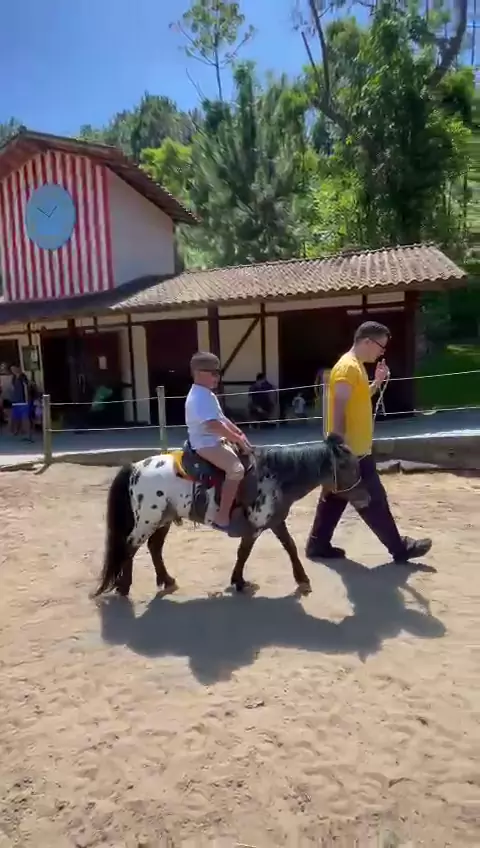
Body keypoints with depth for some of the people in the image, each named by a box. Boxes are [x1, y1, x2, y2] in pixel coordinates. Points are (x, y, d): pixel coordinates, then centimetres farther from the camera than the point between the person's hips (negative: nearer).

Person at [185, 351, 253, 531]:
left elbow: (222, 418, 20)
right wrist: (238, 440, -22)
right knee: (236, 469, -26)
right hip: (206, 444, -11)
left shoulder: (207, 395, 15)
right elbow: (214, 425, -27)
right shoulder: (199, 397, -19)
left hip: (215, 440, 11)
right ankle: (222, 518, -24)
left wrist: (240, 434, 9)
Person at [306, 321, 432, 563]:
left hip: (354, 449, 10)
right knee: (373, 502, 2)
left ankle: (318, 545, 22)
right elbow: (339, 410, -22)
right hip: (350, 451, -10)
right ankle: (400, 548, 13)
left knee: (335, 499, 14)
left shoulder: (357, 366, 14)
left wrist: (378, 381, 13)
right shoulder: (347, 367, -17)